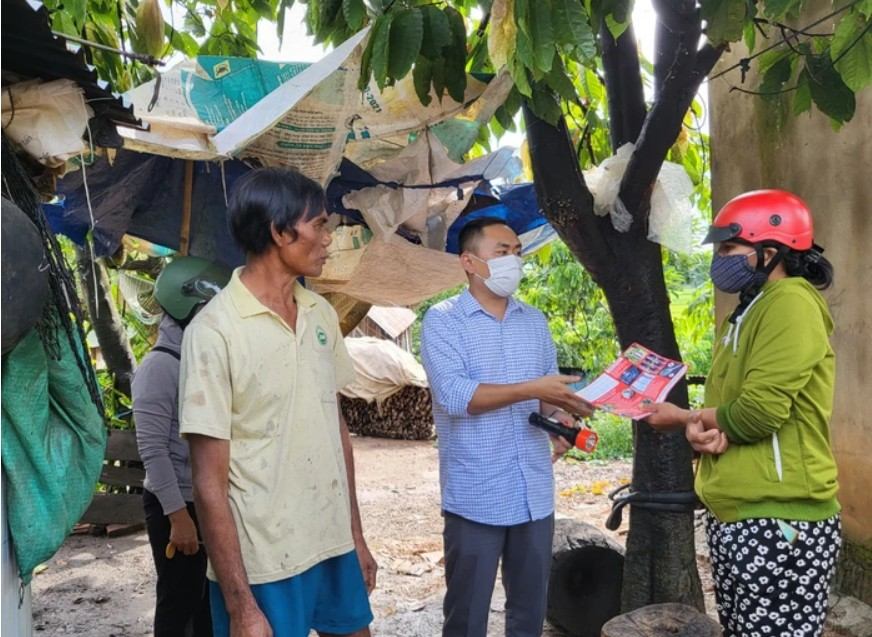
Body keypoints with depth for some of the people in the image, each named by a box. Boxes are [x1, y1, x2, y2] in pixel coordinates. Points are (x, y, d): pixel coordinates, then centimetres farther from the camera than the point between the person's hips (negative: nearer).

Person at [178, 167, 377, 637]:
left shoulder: (321, 314, 4)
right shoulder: (214, 331, -15)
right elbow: (210, 481, -15)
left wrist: (356, 534, 13)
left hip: (334, 545, 6)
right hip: (262, 563, -6)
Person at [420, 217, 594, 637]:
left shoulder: (535, 321, 12)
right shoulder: (442, 321, -6)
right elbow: (455, 396, -19)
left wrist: (561, 417, -6)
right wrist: (532, 389, -22)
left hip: (535, 492, 5)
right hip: (476, 496, -5)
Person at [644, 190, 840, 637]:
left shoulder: (791, 303, -12)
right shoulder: (742, 314, 18)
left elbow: (759, 411, -20)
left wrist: (683, 418, -4)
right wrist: (702, 428, -6)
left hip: (778, 520, -9)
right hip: (733, 517, 9)